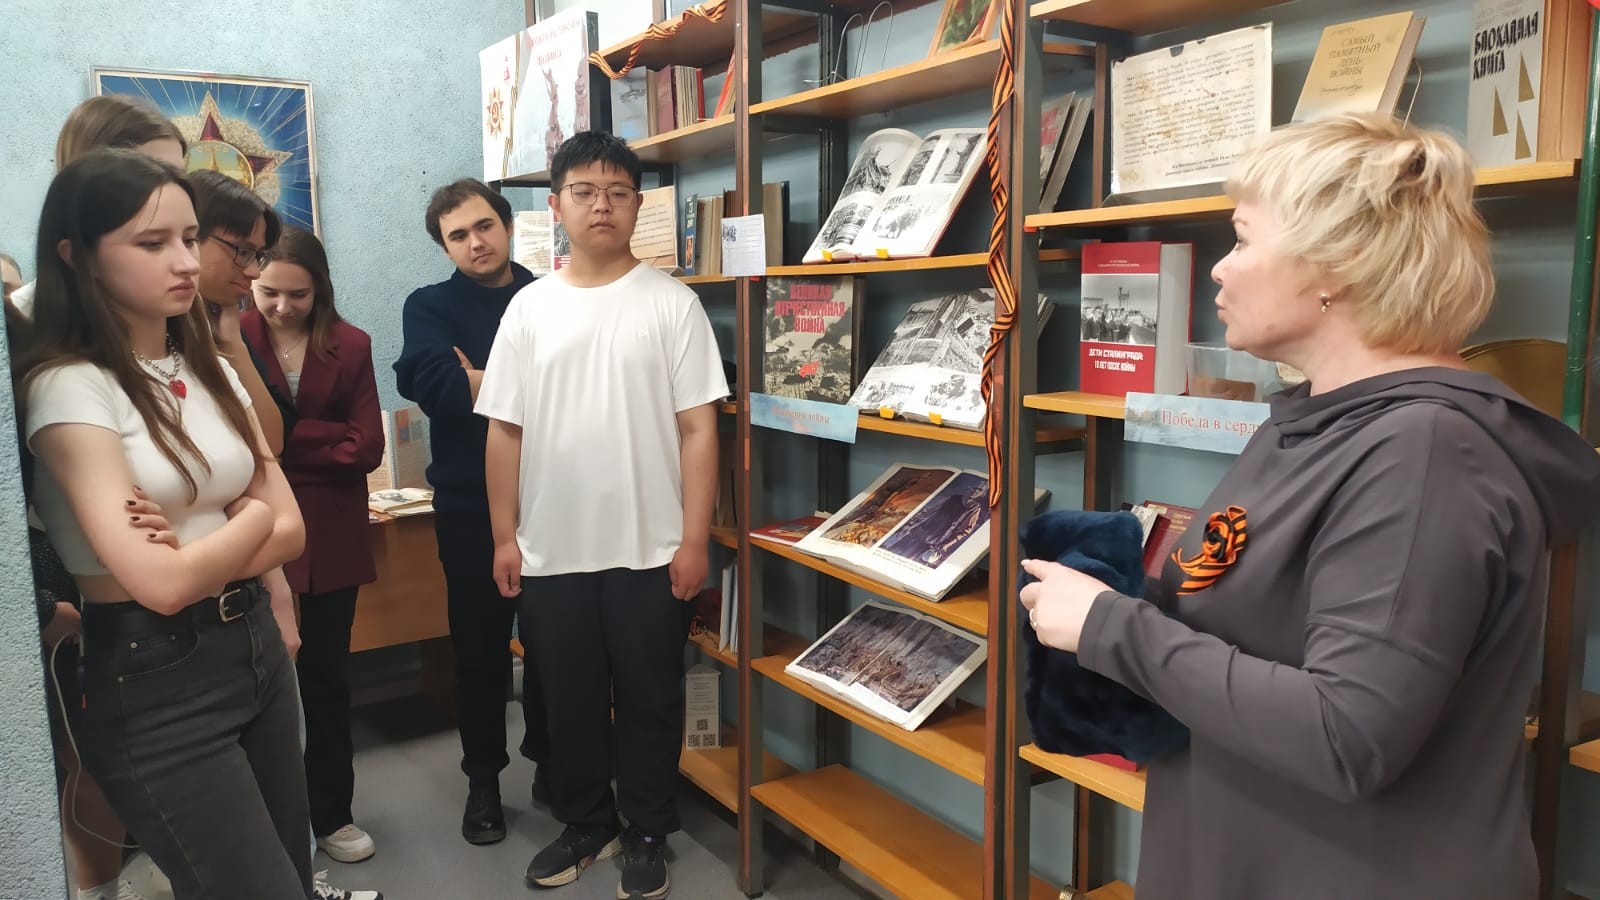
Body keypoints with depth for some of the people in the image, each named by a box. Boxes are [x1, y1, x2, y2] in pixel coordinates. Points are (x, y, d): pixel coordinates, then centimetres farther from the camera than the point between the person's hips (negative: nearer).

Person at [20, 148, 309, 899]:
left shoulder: (212, 371, 7)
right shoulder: (69, 386, -14)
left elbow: (289, 530, 4)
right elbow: (159, 582, -21)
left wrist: (198, 553, -13)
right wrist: (249, 521, -3)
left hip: (255, 646, 7)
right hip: (151, 682, -7)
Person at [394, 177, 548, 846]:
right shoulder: (431, 306, 3)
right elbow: (435, 387, -17)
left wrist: (481, 382, -13)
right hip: (471, 503, -1)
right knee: (479, 644, 10)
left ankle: (549, 758, 31)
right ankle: (483, 777, 26)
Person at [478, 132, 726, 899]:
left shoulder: (670, 302, -3)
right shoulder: (529, 308, 5)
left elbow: (698, 428, -6)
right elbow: (504, 431, 6)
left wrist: (694, 538, -10)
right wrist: (505, 537, 3)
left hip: (649, 550, -3)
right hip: (550, 551, 3)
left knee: (649, 700, 10)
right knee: (569, 701, 16)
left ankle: (647, 837, 29)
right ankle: (587, 825, 36)